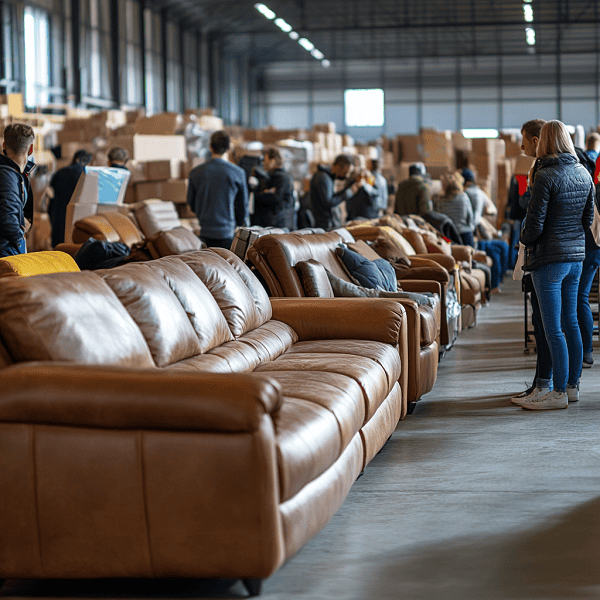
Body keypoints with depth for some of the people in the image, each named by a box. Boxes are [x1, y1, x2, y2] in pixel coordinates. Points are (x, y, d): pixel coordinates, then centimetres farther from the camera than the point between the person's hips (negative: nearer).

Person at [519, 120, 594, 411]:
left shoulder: (545, 177, -16)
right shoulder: (583, 174, 6)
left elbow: (535, 225, -17)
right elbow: (588, 218, 13)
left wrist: (524, 238, 3)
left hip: (549, 258, -8)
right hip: (576, 256, 8)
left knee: (553, 328, -3)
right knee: (570, 322, 15)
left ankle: (559, 392, 1)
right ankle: (572, 386, 22)